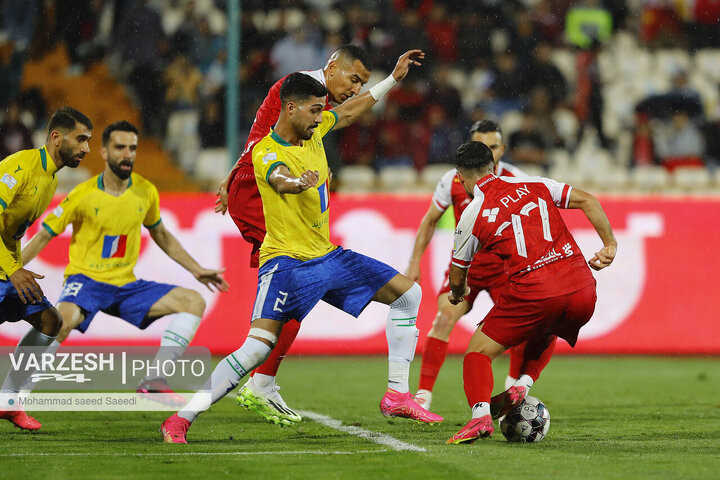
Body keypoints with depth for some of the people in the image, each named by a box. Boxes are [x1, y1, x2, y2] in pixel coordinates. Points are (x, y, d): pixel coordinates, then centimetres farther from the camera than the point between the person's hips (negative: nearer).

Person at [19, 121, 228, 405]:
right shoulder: (84, 195, -9)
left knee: (194, 302, -8)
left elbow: (161, 236, 22)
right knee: (64, 319, -39)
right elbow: (43, 237, -2)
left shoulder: (145, 192, 4)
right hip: (85, 280, -6)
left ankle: (153, 382, -11)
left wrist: (196, 270, 22)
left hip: (126, 285, 6)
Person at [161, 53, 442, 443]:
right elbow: (280, 178, -42)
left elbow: (350, 112, 26)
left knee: (408, 293, 6)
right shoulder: (265, 152, -18)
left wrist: (393, 78, 32)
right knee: (258, 346, -24)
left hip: (327, 256, 8)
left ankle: (396, 396, 11)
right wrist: (297, 182, -65)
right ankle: (180, 419, -17)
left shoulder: (313, 129, 5)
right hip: (287, 261, -8)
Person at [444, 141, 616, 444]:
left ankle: (480, 414, -17)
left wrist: (458, 293, 42)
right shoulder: (534, 185, 17)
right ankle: (522, 385, 15)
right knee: (546, 332, 37)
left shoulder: (472, 215, 7)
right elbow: (588, 201, 12)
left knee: (477, 353, 8)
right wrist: (609, 245, 20)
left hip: (534, 293, -5)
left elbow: (457, 276, 19)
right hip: (582, 292, 5)